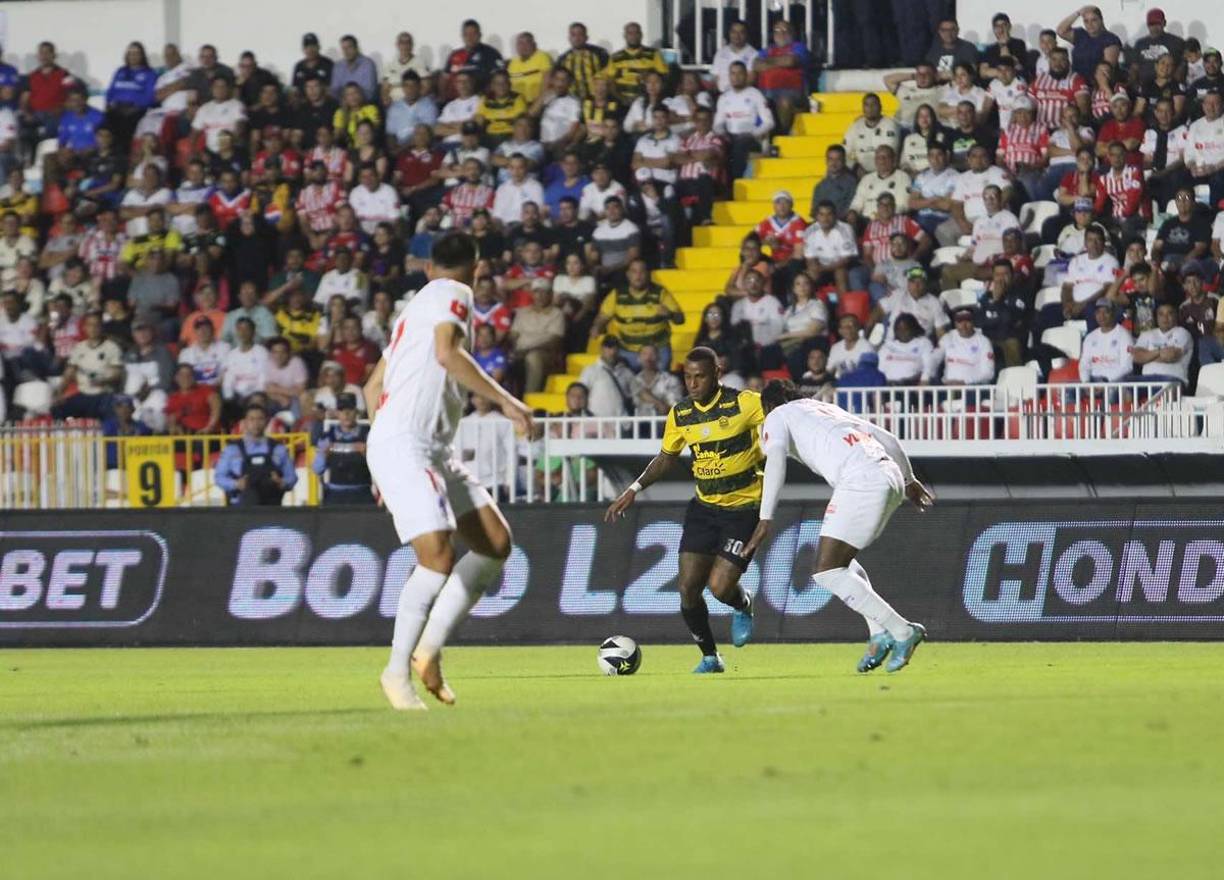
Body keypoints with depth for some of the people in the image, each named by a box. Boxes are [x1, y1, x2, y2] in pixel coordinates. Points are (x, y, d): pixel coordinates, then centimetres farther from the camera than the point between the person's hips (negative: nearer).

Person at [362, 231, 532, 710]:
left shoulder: (417, 305, 25)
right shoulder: (453, 294, -2)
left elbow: (373, 387, 28)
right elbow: (447, 353, -22)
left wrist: (385, 463, 32)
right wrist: (505, 400, -22)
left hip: (436, 453, 10)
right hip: (402, 448, -10)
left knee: (496, 544, 3)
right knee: (439, 557, -20)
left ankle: (429, 649, 2)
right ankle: (397, 671, -12)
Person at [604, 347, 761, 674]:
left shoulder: (745, 403, -15)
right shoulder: (680, 415, 2)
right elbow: (666, 458, 17)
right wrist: (634, 490, 8)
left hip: (744, 508, -5)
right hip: (704, 507, 5)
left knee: (720, 587, -16)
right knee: (688, 589, -5)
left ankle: (743, 606, 22)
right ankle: (710, 657, 17)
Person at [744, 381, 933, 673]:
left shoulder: (777, 416, 14)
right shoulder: (829, 410, 33)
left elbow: (775, 459, -8)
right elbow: (888, 440, 34)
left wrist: (766, 519, -14)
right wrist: (909, 481, 49)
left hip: (861, 482, -8)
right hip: (891, 476, 8)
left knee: (827, 572, -4)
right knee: (840, 560, 23)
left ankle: (902, 631, -9)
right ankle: (880, 635, 10)